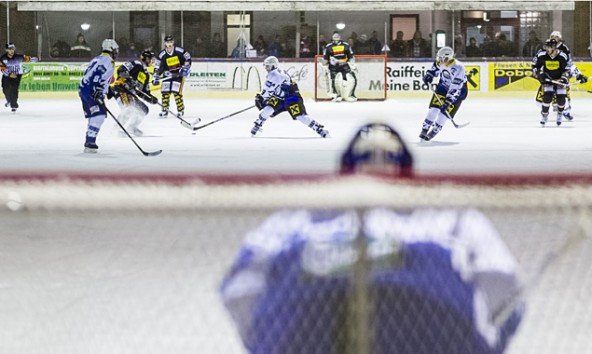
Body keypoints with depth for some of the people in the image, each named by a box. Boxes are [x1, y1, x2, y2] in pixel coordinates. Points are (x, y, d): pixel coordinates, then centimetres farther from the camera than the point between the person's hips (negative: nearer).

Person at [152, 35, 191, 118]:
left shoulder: (179, 51, -12)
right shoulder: (162, 55, -7)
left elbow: (188, 59, -3)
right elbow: (158, 67, -4)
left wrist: (185, 68, -13)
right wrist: (156, 77, -14)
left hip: (178, 73, -3)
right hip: (167, 74, 3)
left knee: (177, 92, -13)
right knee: (165, 91, -4)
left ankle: (181, 109, -1)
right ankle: (165, 110, 8)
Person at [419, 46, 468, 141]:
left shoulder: (458, 68, -35)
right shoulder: (441, 62, -15)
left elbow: (455, 88, -36)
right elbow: (436, 66, 12)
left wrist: (449, 100, -38)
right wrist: (429, 75, -1)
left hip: (458, 90, -5)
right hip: (443, 86, 5)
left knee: (446, 110, -13)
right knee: (435, 106, -8)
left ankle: (434, 130, 2)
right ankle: (425, 128, -1)